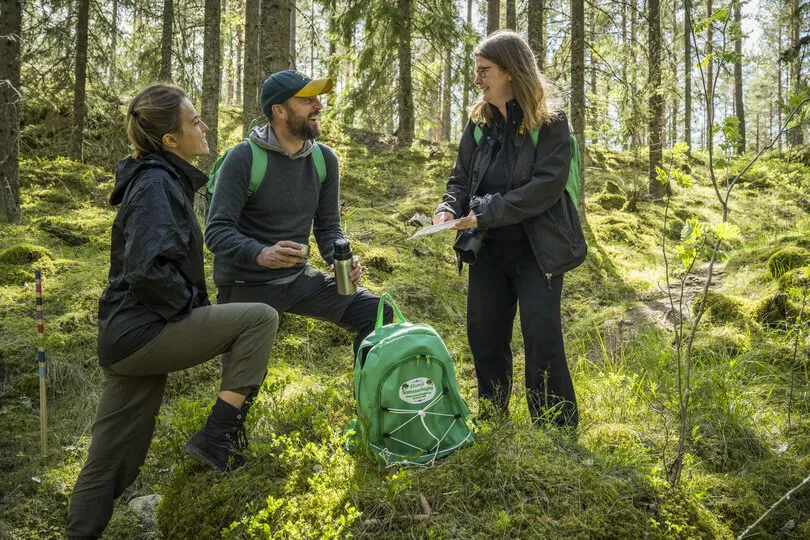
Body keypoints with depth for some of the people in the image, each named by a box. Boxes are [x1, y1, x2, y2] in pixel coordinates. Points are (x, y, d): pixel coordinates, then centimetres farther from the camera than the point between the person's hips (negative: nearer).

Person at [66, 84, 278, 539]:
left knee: (112, 465, 15)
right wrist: (192, 307, -12)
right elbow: (148, 271, -27)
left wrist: (196, 307, 18)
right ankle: (218, 436, -6)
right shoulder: (156, 184, -14)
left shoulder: (165, 179, 17)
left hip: (129, 338, 10)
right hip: (142, 333, -10)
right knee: (260, 319, -11)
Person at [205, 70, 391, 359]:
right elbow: (217, 231, -20)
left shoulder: (325, 159, 1)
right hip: (246, 285, -5)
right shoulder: (244, 157, -16)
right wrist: (261, 254, -39)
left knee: (378, 313, -5)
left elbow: (328, 227, 8)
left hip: (298, 278, 5)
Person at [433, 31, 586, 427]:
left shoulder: (549, 122, -9)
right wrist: (450, 208, -11)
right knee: (484, 336, 11)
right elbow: (460, 178, 11)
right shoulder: (479, 123, 8)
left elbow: (546, 186, -18)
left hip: (536, 248, -5)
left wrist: (487, 213, -22)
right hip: (488, 248, 6)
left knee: (542, 341, -6)